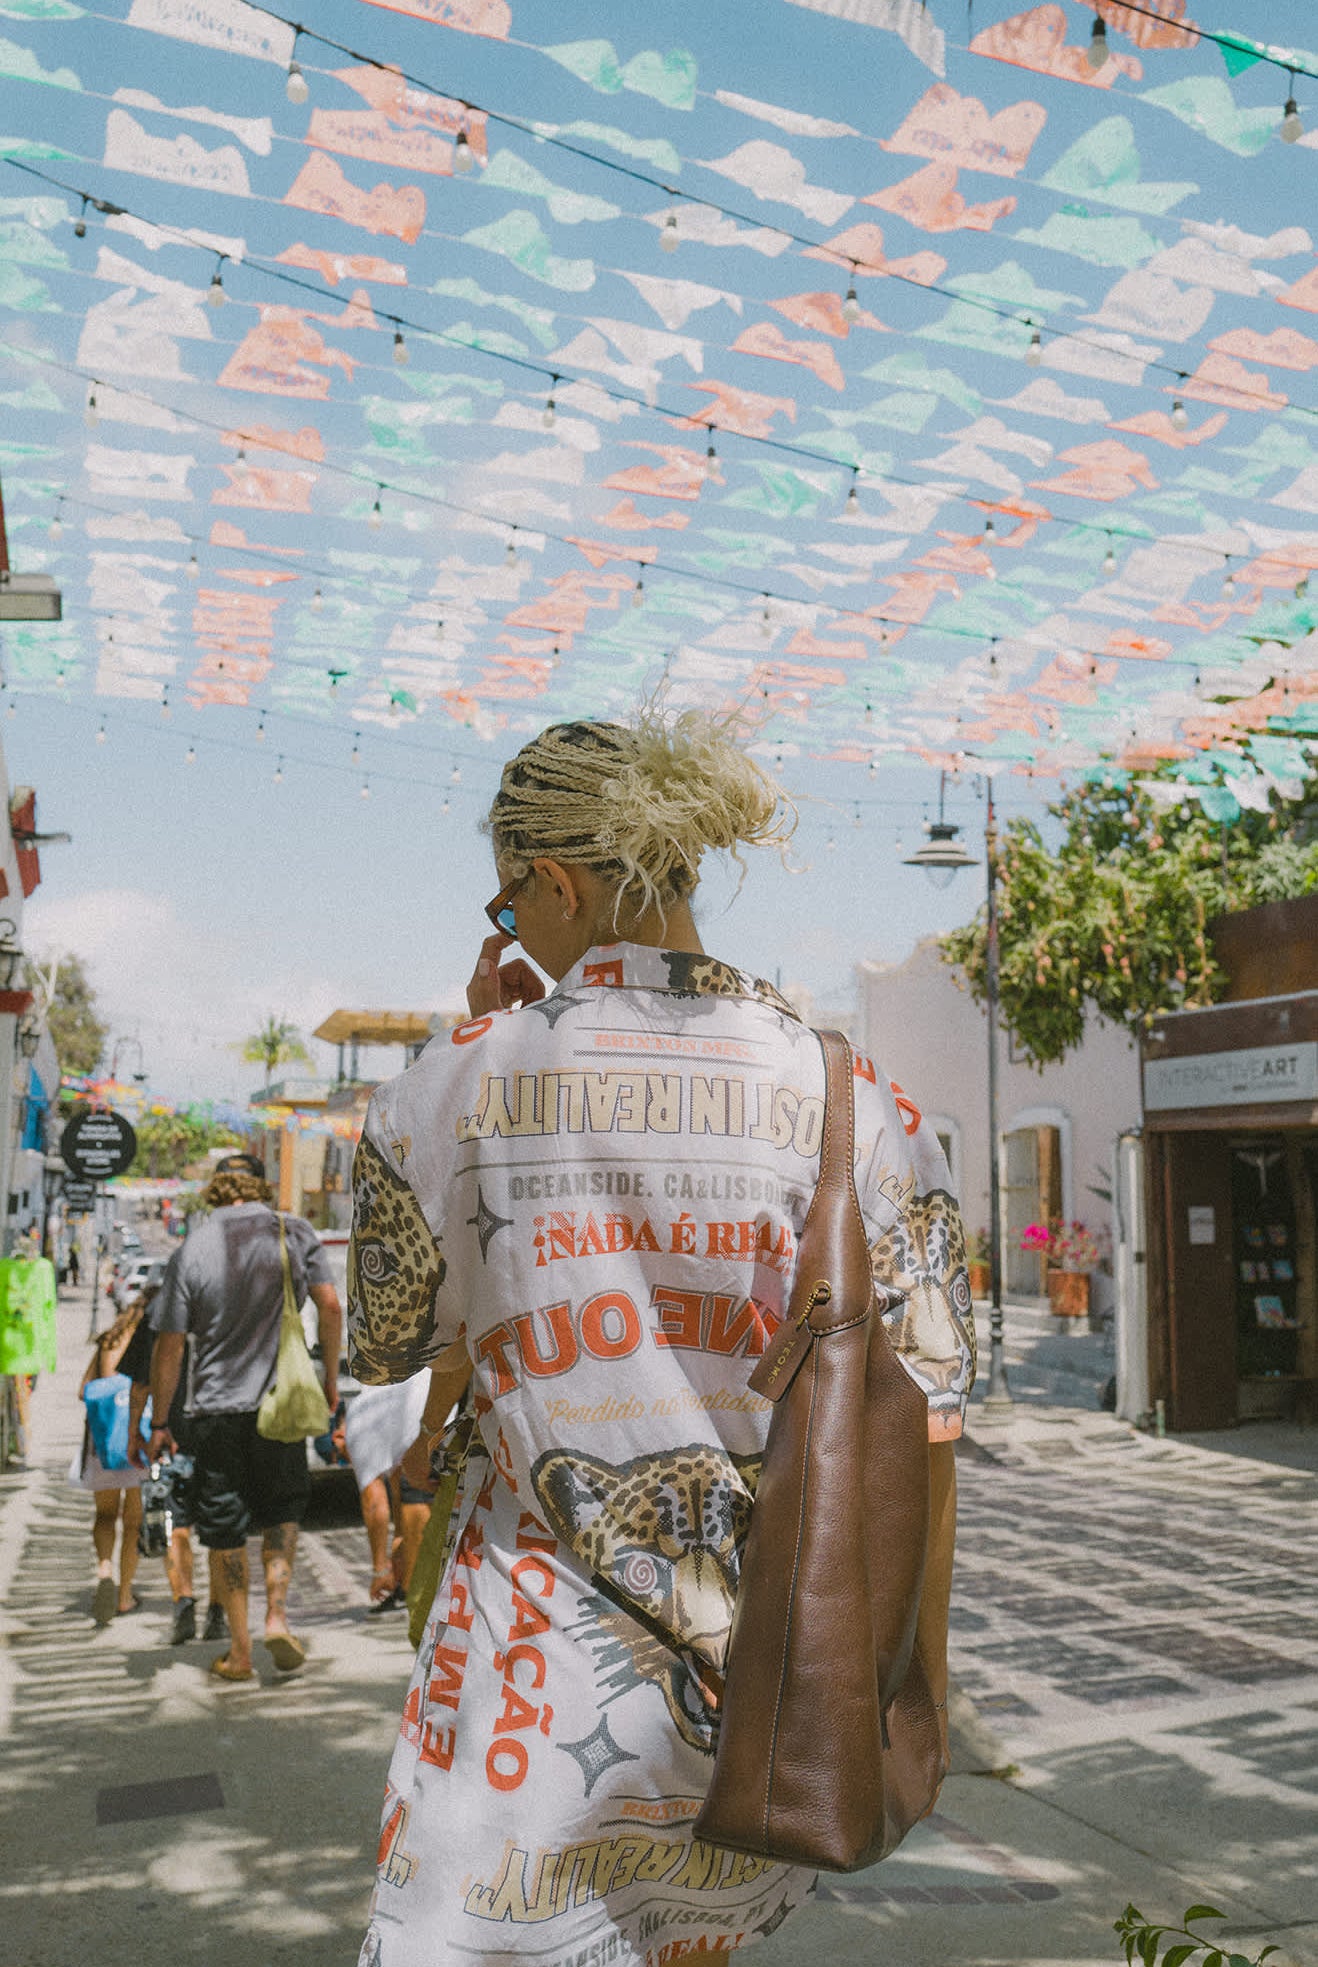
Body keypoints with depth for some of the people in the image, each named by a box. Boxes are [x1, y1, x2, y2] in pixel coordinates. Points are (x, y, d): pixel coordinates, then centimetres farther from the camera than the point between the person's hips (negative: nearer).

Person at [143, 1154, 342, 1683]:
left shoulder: (191, 1252, -4)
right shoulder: (295, 1233, -1)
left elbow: (169, 1347, -4)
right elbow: (330, 1307, -5)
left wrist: (159, 1423, 5)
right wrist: (330, 1377, 9)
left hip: (217, 1408, -1)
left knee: (225, 1528, 10)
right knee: (283, 1506, 21)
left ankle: (240, 1651, 16)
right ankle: (277, 1614, 6)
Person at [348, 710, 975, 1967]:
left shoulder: (454, 1087, -11)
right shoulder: (851, 1100, -8)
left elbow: (383, 1351, 7)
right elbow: (923, 1429, -6)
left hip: (542, 1681, -3)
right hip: (776, 1679, 3)